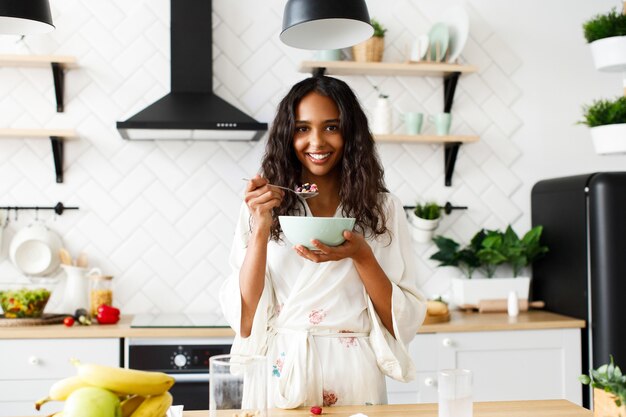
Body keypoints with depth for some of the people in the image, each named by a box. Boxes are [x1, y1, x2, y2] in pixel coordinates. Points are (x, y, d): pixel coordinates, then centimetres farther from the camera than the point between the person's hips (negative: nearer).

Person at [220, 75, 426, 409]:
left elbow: (403, 322, -4)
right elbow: (244, 320, -6)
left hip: (354, 381, 0)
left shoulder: (382, 209, -1)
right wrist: (261, 229, -15)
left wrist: (362, 256, -18)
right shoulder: (262, 207, 0)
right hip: (280, 378, 0)